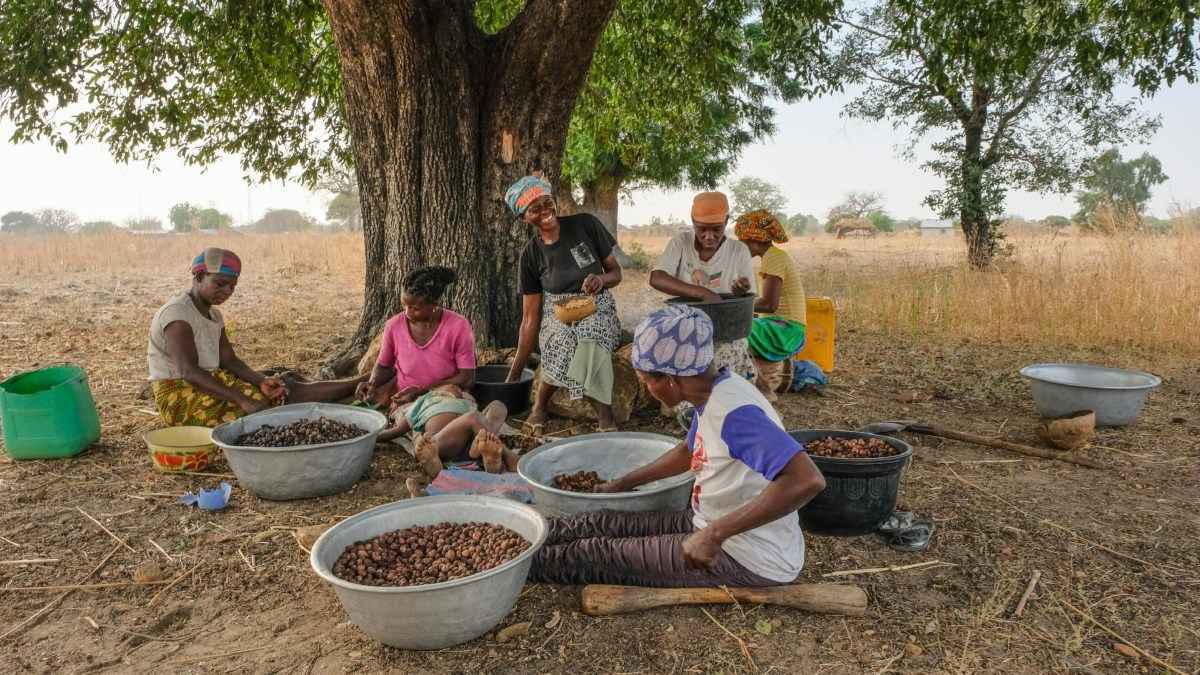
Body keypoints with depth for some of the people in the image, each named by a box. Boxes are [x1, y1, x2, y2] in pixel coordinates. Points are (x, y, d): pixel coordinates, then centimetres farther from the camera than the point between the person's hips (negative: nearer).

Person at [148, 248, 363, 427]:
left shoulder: (214, 315, 11)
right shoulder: (177, 314, -18)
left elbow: (230, 361, 5)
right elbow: (189, 371, -29)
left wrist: (261, 381, -16)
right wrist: (242, 400, -36)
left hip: (210, 383, 7)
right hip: (178, 396, -7)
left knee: (287, 389, -10)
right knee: (264, 407, -26)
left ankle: (359, 385, -14)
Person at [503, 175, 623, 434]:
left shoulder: (585, 225, -6)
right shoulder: (531, 254, -3)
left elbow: (616, 272, 4)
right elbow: (530, 317, -2)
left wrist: (602, 279, -22)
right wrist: (515, 372, -6)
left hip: (597, 309, 0)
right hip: (556, 316, 1)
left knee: (589, 339, -37)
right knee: (565, 341, -36)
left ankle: (605, 416, -20)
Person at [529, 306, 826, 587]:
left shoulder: (733, 413, -30)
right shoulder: (713, 394, 0)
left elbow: (808, 481, -41)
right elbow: (689, 451, 19)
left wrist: (714, 533, -39)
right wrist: (620, 485, 19)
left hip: (751, 561, -8)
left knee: (603, 553, -2)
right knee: (605, 523, 7)